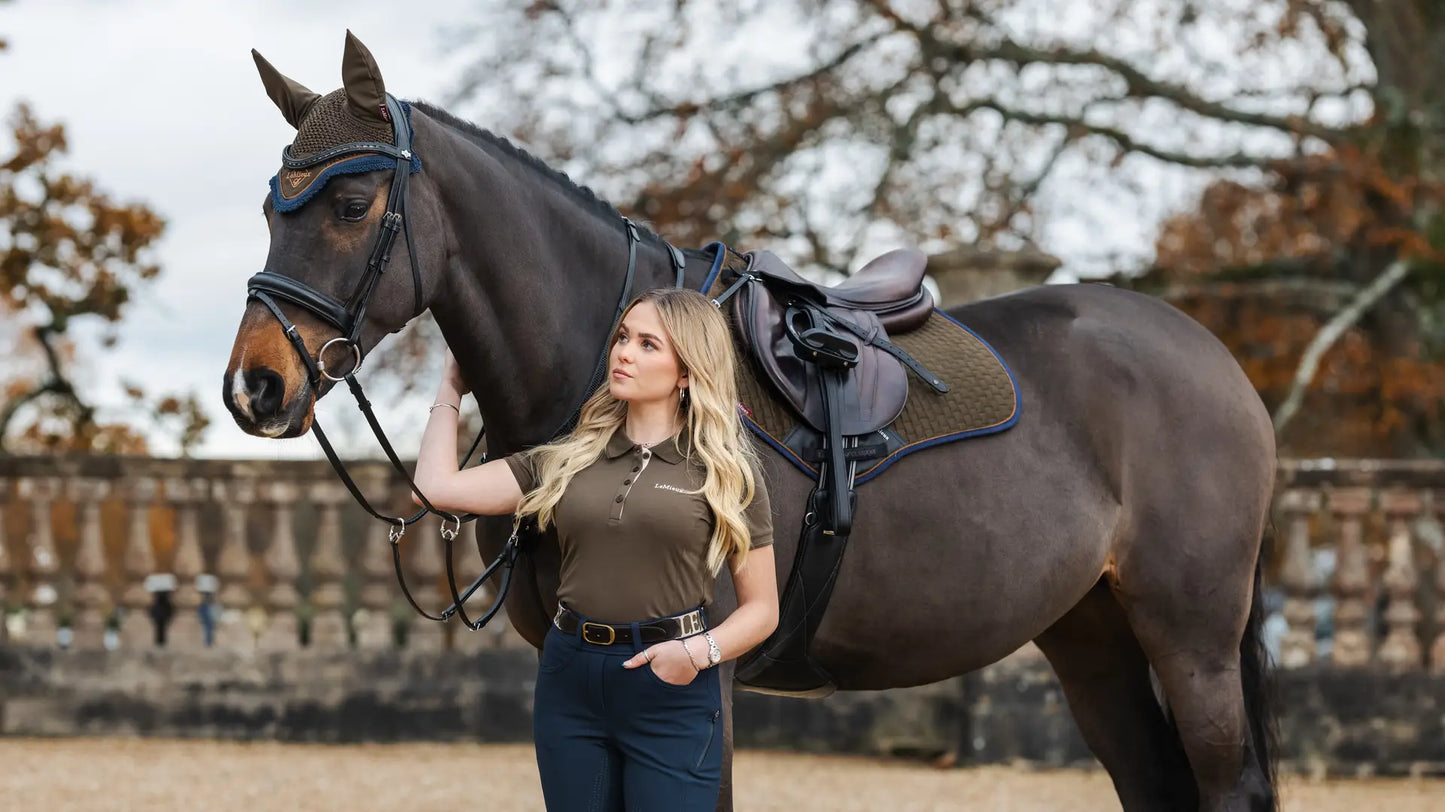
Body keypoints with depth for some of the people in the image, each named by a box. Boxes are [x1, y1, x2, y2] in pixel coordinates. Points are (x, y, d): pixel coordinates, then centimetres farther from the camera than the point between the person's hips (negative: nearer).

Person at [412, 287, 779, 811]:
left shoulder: (726, 470, 0)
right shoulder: (568, 459, 9)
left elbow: (761, 609, 0)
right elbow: (439, 487, 5)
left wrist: (703, 650, -18)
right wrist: (451, 390, 17)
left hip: (672, 691, -4)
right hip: (570, 679, 4)